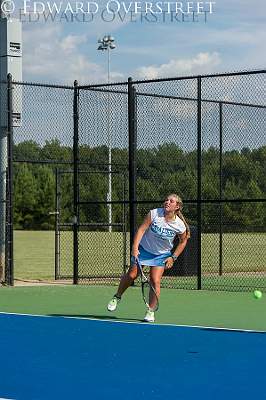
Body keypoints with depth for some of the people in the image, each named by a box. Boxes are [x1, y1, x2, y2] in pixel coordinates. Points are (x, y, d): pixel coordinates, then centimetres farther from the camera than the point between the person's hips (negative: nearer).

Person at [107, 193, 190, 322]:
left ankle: (151, 311, 5)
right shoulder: (154, 214, -22)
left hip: (161, 255, 0)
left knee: (155, 281, -11)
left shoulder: (180, 225, -18)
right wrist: (135, 247, -26)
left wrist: (173, 257, -3)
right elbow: (141, 229, -18)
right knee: (131, 275, 0)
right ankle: (117, 297, 25)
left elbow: (183, 241, 0)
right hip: (143, 249, 0)